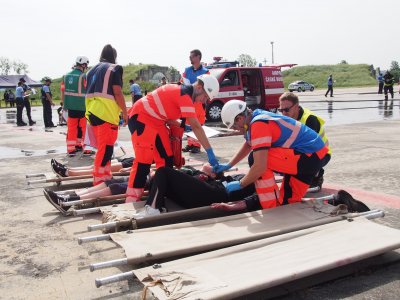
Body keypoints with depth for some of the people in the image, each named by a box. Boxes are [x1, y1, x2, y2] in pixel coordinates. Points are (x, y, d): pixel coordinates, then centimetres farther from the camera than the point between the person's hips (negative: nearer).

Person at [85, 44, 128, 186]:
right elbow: (117, 93, -10)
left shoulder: (92, 70, 20)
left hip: (92, 112, 8)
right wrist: (125, 113, -4)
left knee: (103, 146, 17)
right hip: (106, 113, -8)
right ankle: (99, 181, -6)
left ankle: (105, 176, 26)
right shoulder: (114, 68, -2)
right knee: (106, 148, -5)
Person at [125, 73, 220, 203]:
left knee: (166, 159, 6)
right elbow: (196, 126, -24)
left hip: (155, 121, 10)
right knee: (144, 160, -13)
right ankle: (132, 199, -9)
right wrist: (210, 152, -23)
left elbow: (167, 116, 8)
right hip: (140, 117, -10)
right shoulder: (184, 95, -20)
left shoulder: (182, 91, 9)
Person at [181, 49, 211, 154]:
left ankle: (197, 145, 3)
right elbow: (183, 84, 13)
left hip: (199, 101, -5)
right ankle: (190, 143, 17)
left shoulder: (205, 72, -5)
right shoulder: (187, 70, 10)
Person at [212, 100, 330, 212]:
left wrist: (240, 184, -12)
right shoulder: (257, 118, 8)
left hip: (311, 157, -10)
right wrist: (228, 165, 26)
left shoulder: (258, 125, -21)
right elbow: (248, 146, 26)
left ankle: (270, 205, -9)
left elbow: (260, 167, -26)